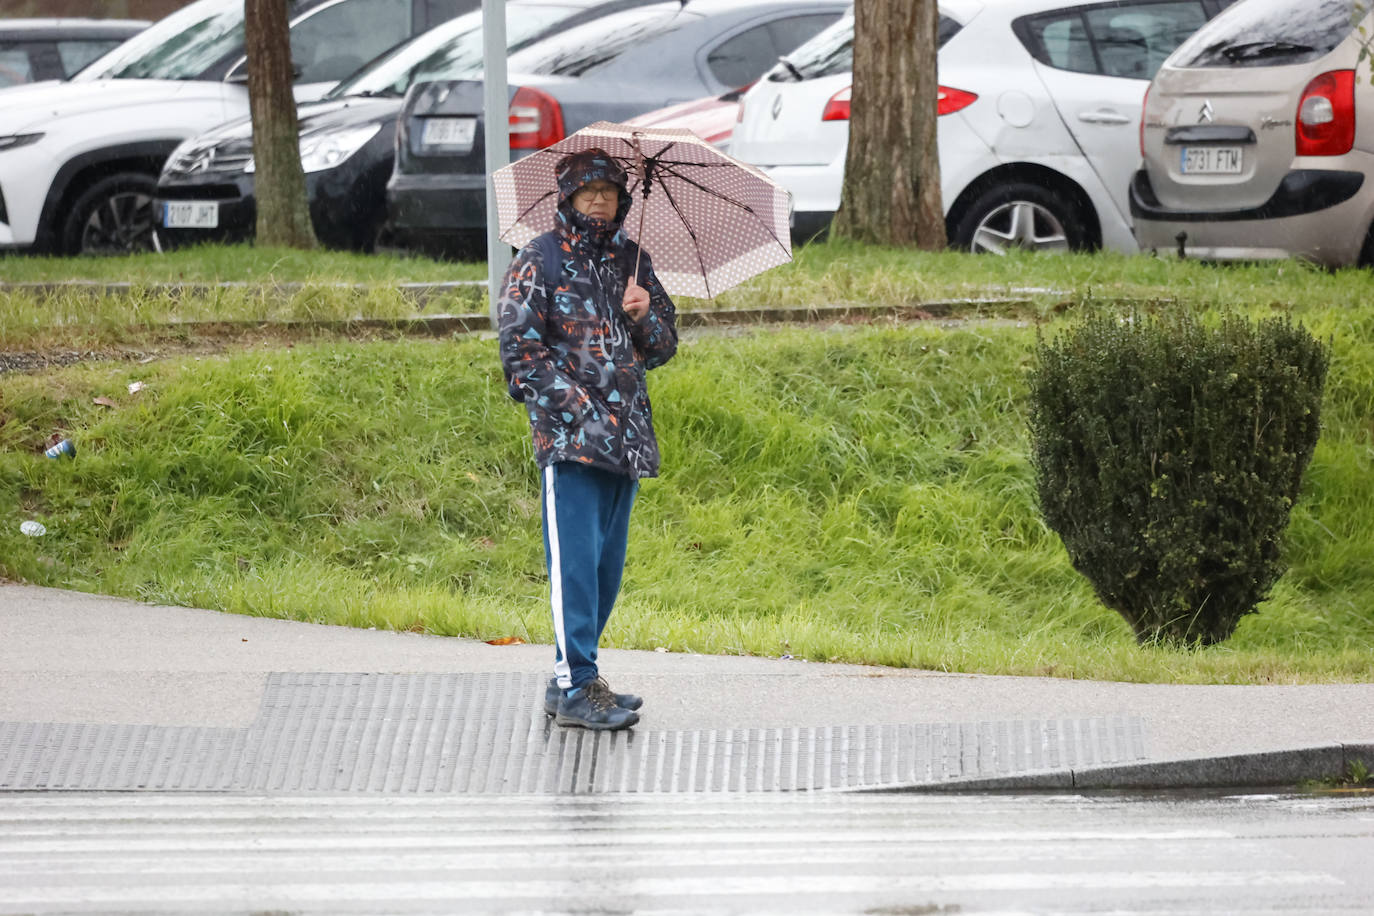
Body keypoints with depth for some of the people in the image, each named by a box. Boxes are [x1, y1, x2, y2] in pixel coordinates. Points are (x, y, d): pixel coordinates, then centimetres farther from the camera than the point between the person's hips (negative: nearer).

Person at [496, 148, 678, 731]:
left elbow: (665, 347, 19)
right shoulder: (537, 264, -1)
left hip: (627, 437, 6)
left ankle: (573, 677, 17)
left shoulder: (633, 262, 15)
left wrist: (644, 316, -4)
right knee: (575, 558, -10)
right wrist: (579, 410, -13)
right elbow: (520, 349, -7)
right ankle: (574, 687, -10)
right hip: (568, 437, -6)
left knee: (608, 562, 8)